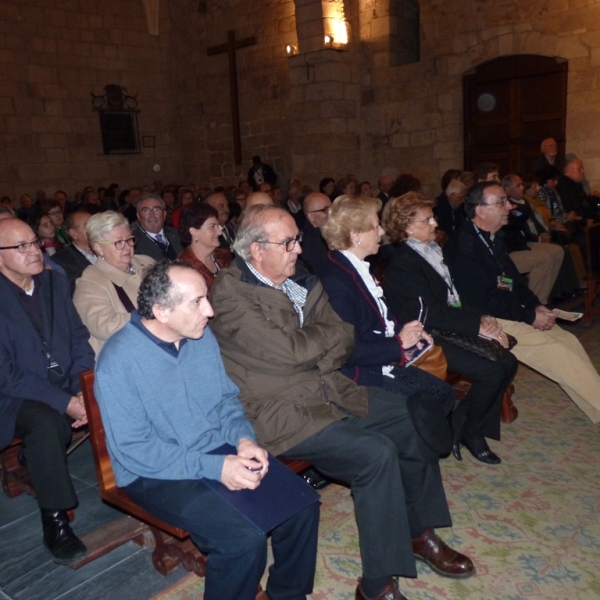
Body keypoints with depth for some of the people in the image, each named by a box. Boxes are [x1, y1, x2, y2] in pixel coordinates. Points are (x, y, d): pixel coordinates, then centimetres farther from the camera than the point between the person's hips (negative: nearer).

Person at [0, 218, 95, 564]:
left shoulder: (54, 282, 5)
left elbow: (79, 338, 6)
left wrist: (85, 392, -10)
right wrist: (65, 403, -22)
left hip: (68, 387, 6)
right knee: (47, 423, -35)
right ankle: (55, 523, -17)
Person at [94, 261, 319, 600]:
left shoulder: (202, 336, -1)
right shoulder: (119, 362, -21)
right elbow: (133, 450, -21)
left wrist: (244, 439, -11)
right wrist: (215, 467, -24)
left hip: (219, 453, 6)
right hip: (158, 474, -6)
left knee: (302, 505, -6)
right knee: (245, 537, -25)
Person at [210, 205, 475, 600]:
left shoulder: (299, 279, 7)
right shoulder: (231, 294, -16)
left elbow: (345, 337, 6)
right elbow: (289, 350, -23)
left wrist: (318, 359, -14)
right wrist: (331, 330, -5)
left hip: (328, 389, 8)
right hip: (281, 412, -8)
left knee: (412, 419, 3)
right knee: (376, 453, -24)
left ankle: (419, 532, 23)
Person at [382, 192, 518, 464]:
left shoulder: (432, 251, 11)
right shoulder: (403, 263, -15)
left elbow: (454, 297, 14)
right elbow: (430, 314, -21)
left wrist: (482, 317, -3)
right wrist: (477, 326, -19)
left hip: (448, 328, 9)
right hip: (426, 340, -8)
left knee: (507, 362, -3)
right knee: (492, 371, -20)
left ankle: (469, 426, 10)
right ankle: (467, 430, 6)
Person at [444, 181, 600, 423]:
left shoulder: (493, 239, 12)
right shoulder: (464, 247, -18)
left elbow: (514, 280, 17)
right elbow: (484, 301, -21)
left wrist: (536, 306, 0)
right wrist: (529, 316, -16)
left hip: (513, 312, 9)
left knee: (568, 340, -5)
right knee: (556, 350, -16)